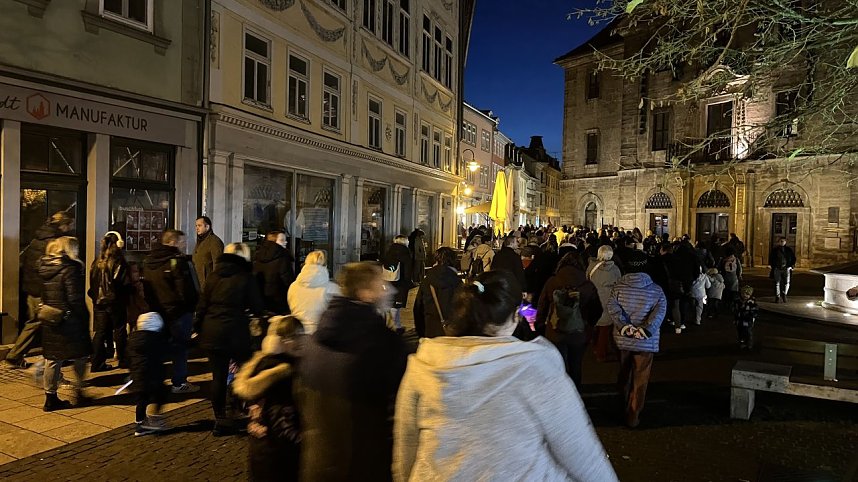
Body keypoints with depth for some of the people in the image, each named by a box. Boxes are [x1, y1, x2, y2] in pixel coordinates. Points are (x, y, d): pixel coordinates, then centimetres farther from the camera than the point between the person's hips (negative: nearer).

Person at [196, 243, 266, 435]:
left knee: (218, 377, 10)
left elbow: (202, 305, 9)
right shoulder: (246, 278, -6)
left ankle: (220, 419, 16)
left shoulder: (213, 276, 7)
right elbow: (257, 307, -4)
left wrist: (198, 328, 17)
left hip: (212, 333, 4)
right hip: (236, 334, -4)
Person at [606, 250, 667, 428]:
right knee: (640, 380, 8)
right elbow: (660, 311, -17)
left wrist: (625, 326, -20)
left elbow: (612, 306, -15)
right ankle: (633, 417, 13)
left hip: (622, 339, 2)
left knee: (623, 374, 22)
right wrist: (646, 329, -22)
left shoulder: (619, 286, -2)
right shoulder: (656, 290, -4)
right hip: (645, 341, -2)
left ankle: (622, 405, 38)